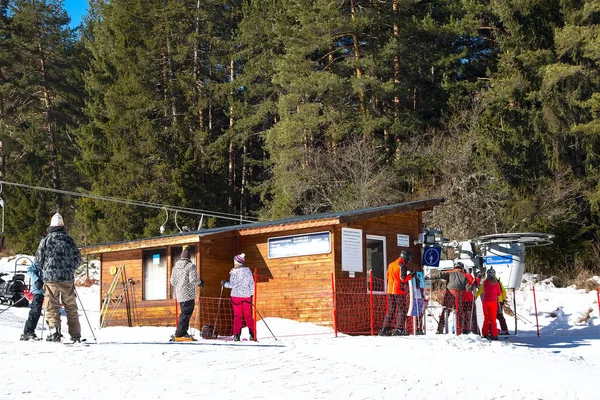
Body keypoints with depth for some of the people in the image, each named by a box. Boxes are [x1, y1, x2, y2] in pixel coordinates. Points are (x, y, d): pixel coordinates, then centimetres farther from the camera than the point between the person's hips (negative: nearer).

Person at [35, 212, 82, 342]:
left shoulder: (45, 241, 0)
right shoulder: (69, 240, 5)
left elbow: (38, 261, 4)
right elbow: (78, 260, 10)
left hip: (51, 278, -2)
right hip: (68, 279, 2)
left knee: (52, 307, 3)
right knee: (71, 307, 9)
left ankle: (54, 331, -11)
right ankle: (75, 334, 9)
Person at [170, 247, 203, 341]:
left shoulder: (175, 267, 11)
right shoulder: (191, 266, -10)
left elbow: (172, 281, 14)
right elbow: (193, 280, -15)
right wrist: (200, 283, 4)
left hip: (179, 294, 7)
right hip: (188, 294, -7)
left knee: (184, 312, 16)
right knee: (186, 313, -5)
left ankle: (183, 332, 17)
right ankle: (179, 334, -9)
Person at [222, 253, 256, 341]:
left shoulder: (234, 271, -10)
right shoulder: (248, 270, 4)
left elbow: (232, 284, -12)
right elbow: (252, 283, 7)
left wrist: (224, 284, 5)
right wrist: (251, 294, 17)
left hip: (237, 296, -4)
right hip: (247, 295, 4)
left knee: (237, 315, 4)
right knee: (248, 315, 9)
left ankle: (236, 335, 0)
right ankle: (252, 335, 5)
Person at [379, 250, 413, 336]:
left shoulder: (391, 264, 13)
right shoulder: (402, 265, -10)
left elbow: (387, 276, 19)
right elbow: (403, 278, -16)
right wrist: (411, 276, -3)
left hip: (390, 290, 7)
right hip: (399, 290, -7)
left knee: (390, 310, 12)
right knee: (402, 310, -1)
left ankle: (385, 329, 9)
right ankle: (399, 329, -9)